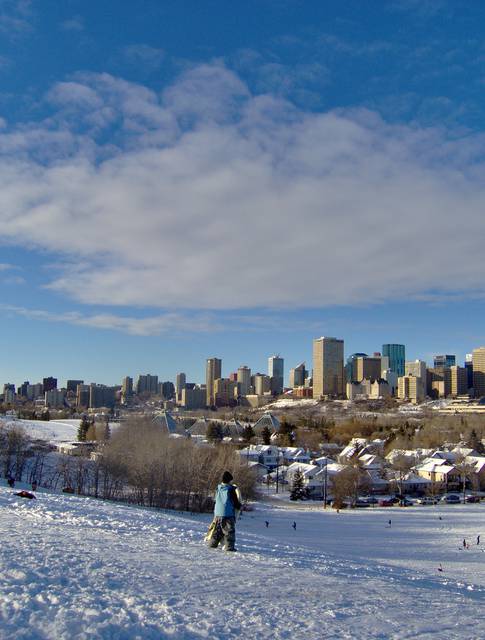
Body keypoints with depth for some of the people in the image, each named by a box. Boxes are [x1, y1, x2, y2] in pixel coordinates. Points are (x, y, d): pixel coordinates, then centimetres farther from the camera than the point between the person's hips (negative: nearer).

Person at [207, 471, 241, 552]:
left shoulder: (218, 489, 7)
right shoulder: (231, 489, -10)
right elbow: (235, 502, -4)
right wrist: (239, 506, 15)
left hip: (217, 513, 6)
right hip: (228, 513, -6)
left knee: (217, 530, 18)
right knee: (229, 531, -1)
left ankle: (212, 543, 23)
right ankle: (229, 546, -3)